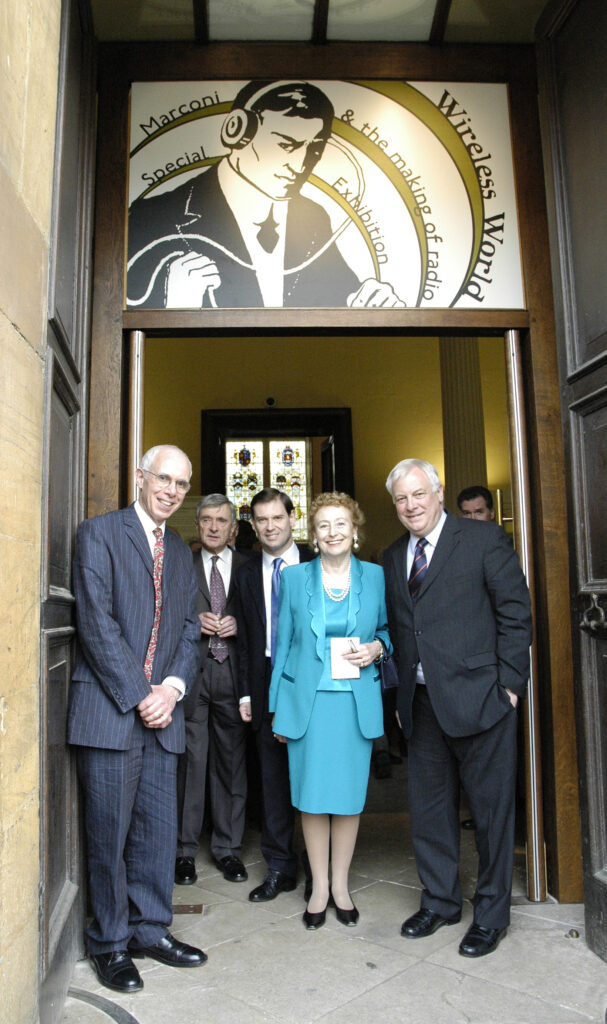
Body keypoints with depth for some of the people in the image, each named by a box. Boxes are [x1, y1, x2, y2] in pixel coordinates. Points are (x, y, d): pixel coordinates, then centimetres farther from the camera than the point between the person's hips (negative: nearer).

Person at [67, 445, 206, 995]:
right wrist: (139, 694, -14)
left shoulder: (181, 552, 16)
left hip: (162, 710, 6)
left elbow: (190, 629, 13)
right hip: (109, 710, -5)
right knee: (109, 832, 5)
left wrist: (173, 687, -4)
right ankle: (111, 943, 22)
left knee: (160, 828, 12)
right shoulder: (99, 533, -3)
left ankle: (150, 929, 29)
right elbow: (97, 622, -12)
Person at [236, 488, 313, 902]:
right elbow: (245, 638, 10)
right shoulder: (248, 574, 10)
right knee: (273, 778, 10)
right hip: (266, 685, 3)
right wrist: (246, 692, 6)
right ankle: (280, 867, 23)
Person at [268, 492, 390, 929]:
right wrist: (278, 706, 4)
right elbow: (283, 643, 6)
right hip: (307, 700, 0)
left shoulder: (376, 576, 3)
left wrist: (377, 648, -8)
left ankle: (341, 885, 28)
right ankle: (319, 887, 25)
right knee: (312, 795, 6)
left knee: (350, 794, 8)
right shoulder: (294, 577, 3)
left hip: (357, 702, 0)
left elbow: (390, 628, 15)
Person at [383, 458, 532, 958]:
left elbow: (516, 614, -6)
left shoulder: (485, 539, -5)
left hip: (478, 698, -5)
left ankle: (492, 914, 26)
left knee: (492, 809, 8)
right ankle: (440, 902, 34)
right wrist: (400, 693, 8)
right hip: (422, 704, 5)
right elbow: (396, 630, 13)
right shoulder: (393, 557, 11)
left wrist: (508, 684, -10)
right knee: (429, 809, 15)